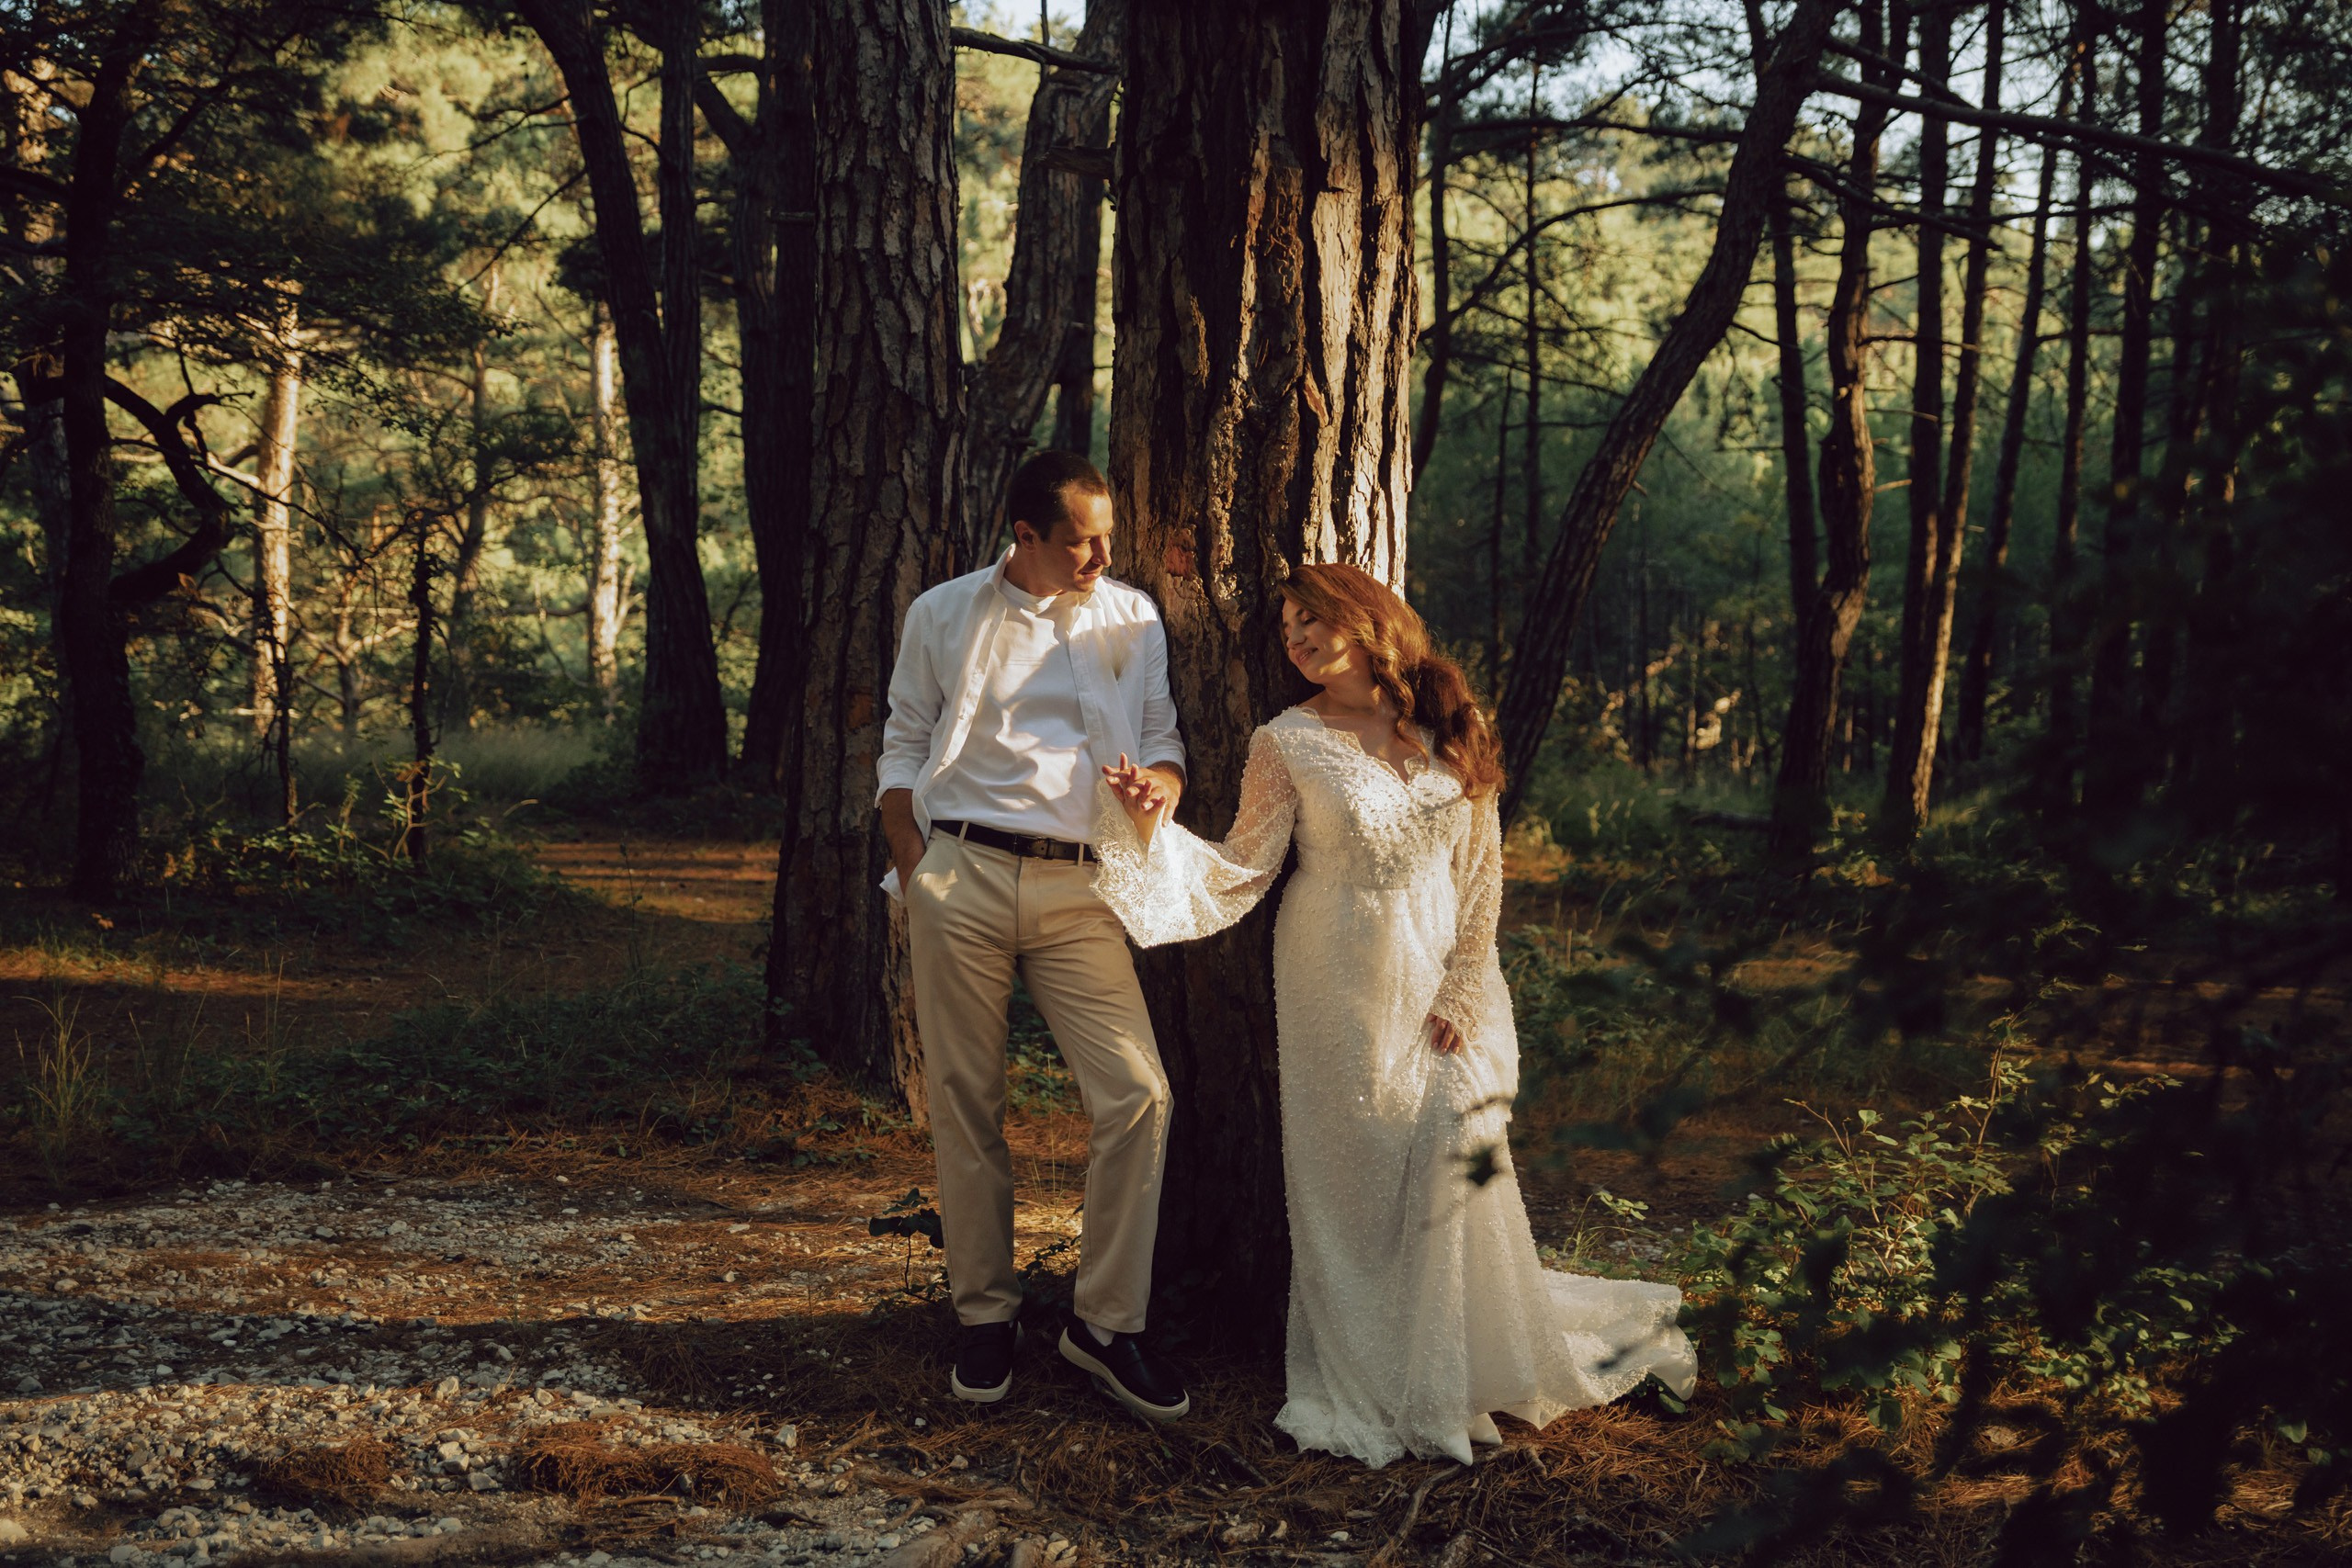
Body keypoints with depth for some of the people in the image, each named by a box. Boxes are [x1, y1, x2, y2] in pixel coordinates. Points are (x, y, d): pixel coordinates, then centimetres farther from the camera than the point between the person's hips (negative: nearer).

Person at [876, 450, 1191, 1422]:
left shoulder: (1131, 619, 13)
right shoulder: (943, 616, 9)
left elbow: (1161, 737, 17)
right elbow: (904, 747, 13)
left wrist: (1159, 778, -7)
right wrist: (911, 872, 2)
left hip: (1079, 886, 1)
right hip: (963, 875, -1)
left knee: (1137, 1095, -10)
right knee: (966, 1102, 3)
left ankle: (1106, 1320, 2)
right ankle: (985, 1314, 18)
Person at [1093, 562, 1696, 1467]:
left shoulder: (1450, 728, 2)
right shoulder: (1287, 744, -3)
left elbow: (1480, 869, 3)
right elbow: (1242, 871, -5)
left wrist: (1461, 991, -2)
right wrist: (1155, 829, -21)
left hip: (1439, 980, 2)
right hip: (1340, 986, -2)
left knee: (1457, 1171, 2)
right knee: (1354, 1174, 1)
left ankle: (1462, 1373, 21)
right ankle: (1367, 1384, 15)